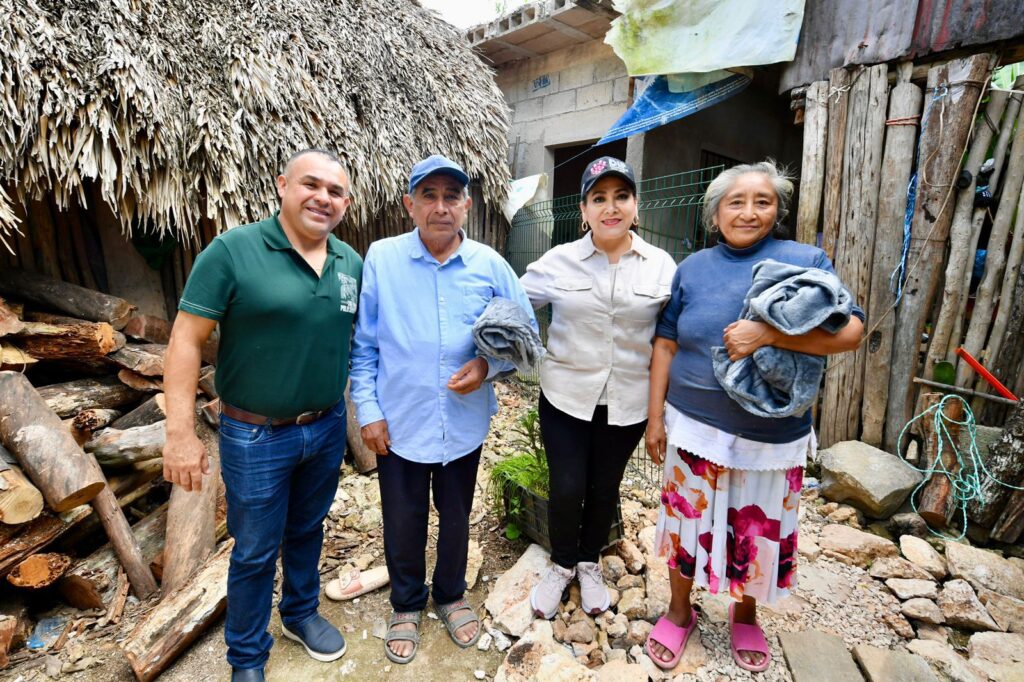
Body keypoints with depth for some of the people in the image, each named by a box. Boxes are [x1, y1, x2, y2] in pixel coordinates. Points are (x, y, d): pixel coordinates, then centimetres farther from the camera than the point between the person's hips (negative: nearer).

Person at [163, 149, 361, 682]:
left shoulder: (353, 262, 0)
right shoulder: (233, 250, -14)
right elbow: (186, 339, -14)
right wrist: (180, 432, -16)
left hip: (328, 428, 4)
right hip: (256, 437, -4)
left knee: (307, 530, 24)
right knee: (255, 551, 14)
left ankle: (301, 614, 49)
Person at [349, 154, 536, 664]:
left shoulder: (489, 265, -5)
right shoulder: (380, 259, -7)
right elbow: (362, 344, -3)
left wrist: (488, 365, -17)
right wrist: (368, 410, -7)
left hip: (465, 424, 1)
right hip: (399, 425, -1)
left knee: (456, 518, 21)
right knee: (403, 523, 17)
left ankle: (451, 596, 50)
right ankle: (406, 605, 46)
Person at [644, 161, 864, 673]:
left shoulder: (806, 261, -1)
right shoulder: (693, 267, 3)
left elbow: (850, 331, -11)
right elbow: (665, 345, 3)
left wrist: (768, 334, -25)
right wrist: (655, 418, 0)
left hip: (771, 438, 0)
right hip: (693, 430, 1)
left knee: (759, 534, 15)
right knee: (687, 525, 12)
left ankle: (745, 616, 44)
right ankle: (679, 612, 38)